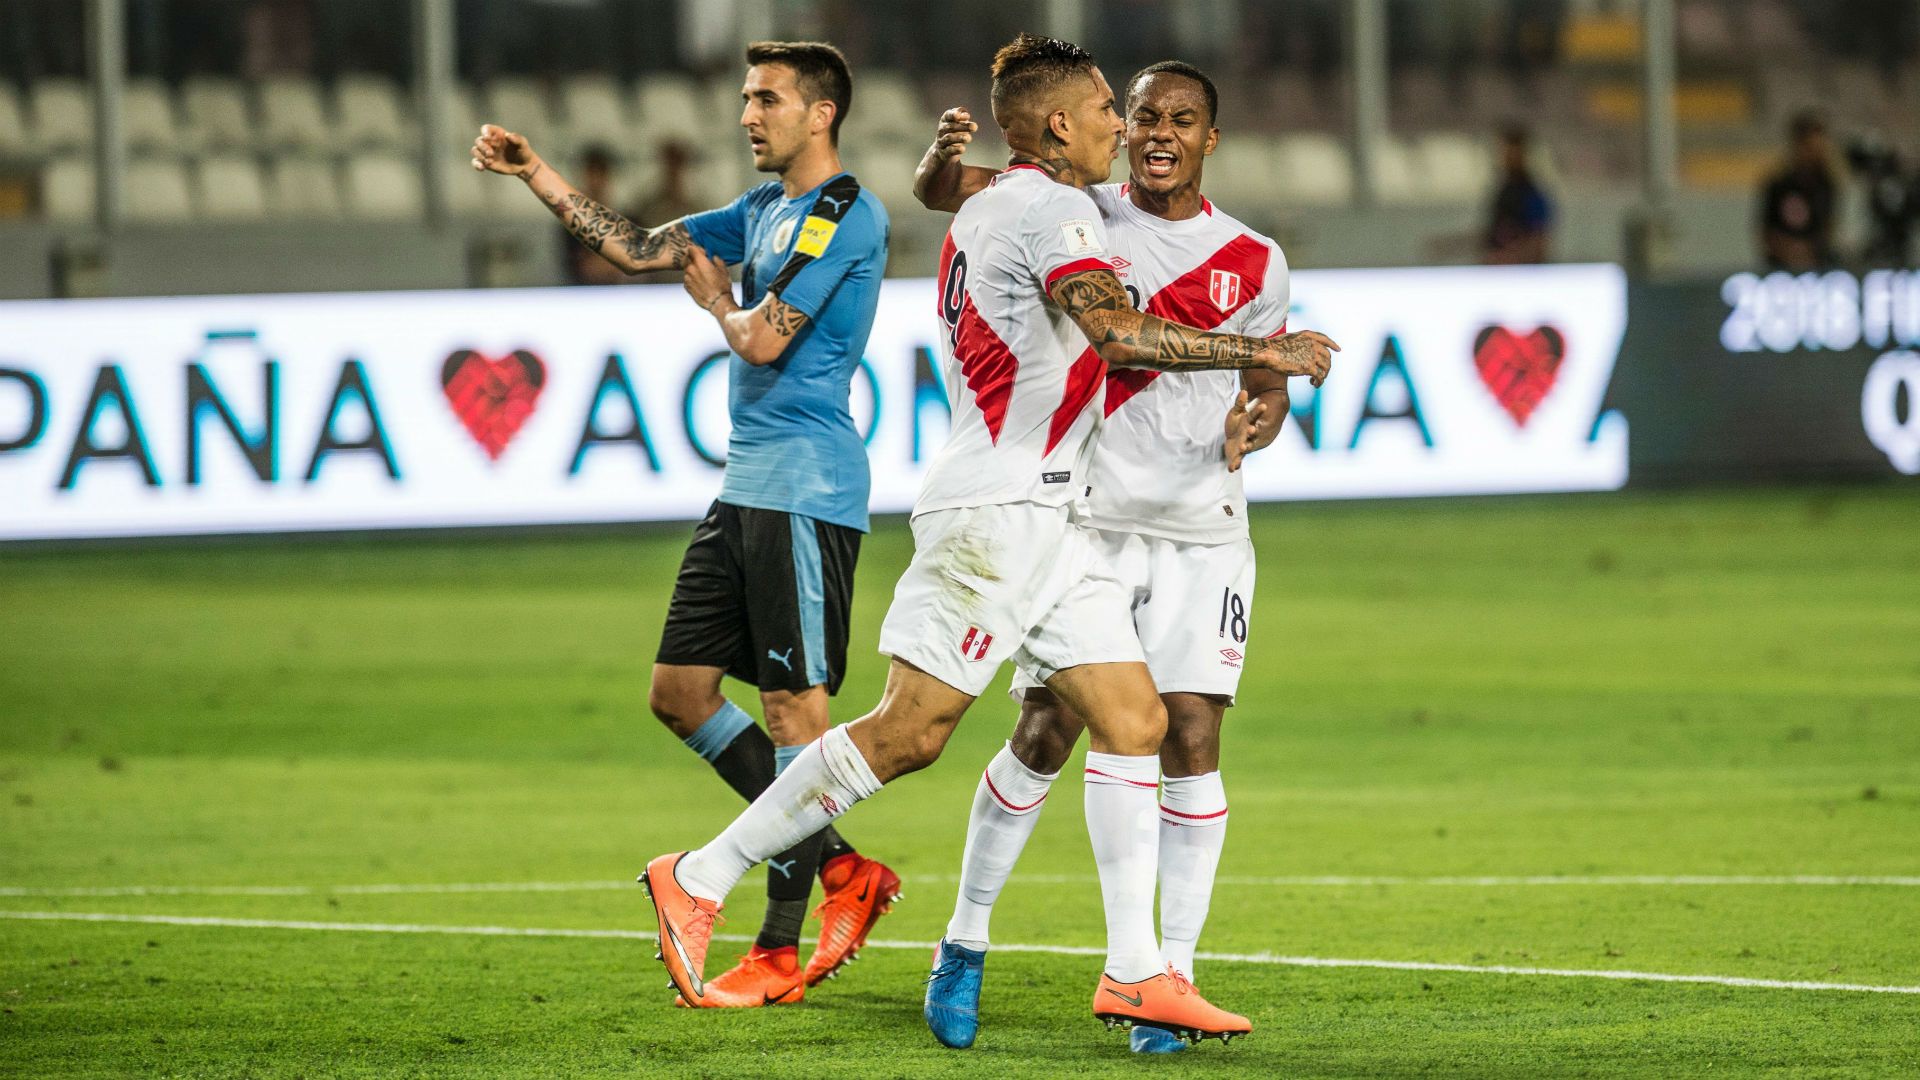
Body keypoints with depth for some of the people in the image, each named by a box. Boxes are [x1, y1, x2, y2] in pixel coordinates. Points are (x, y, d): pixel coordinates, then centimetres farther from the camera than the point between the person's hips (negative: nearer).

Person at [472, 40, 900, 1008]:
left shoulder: (846, 215, -11)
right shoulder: (764, 210, 18)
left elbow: (764, 340, -17)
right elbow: (637, 248, 20)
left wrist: (715, 298, 4)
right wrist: (535, 174, 14)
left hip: (805, 492, -10)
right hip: (747, 488, 10)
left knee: (792, 704, -6)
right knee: (680, 690, 8)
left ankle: (779, 951, -3)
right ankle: (842, 871, 14)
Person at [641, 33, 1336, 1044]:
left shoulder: (988, 209, 20)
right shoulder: (1050, 209, -11)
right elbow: (1118, 333, -26)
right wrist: (1260, 352, -21)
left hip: (1043, 518, 10)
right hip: (996, 510, -10)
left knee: (1134, 718, 3)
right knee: (909, 730, -9)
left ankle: (1134, 970, 1)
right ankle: (700, 877, -1)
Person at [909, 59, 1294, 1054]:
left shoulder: (1252, 262, 7)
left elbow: (1267, 387, 15)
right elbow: (940, 191, 0)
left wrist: (1253, 425, -8)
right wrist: (945, 151, -24)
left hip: (1202, 532, 1)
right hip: (1087, 522, -1)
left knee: (1190, 741, -7)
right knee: (1044, 735, -6)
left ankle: (1172, 974, 0)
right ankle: (965, 943, 11)